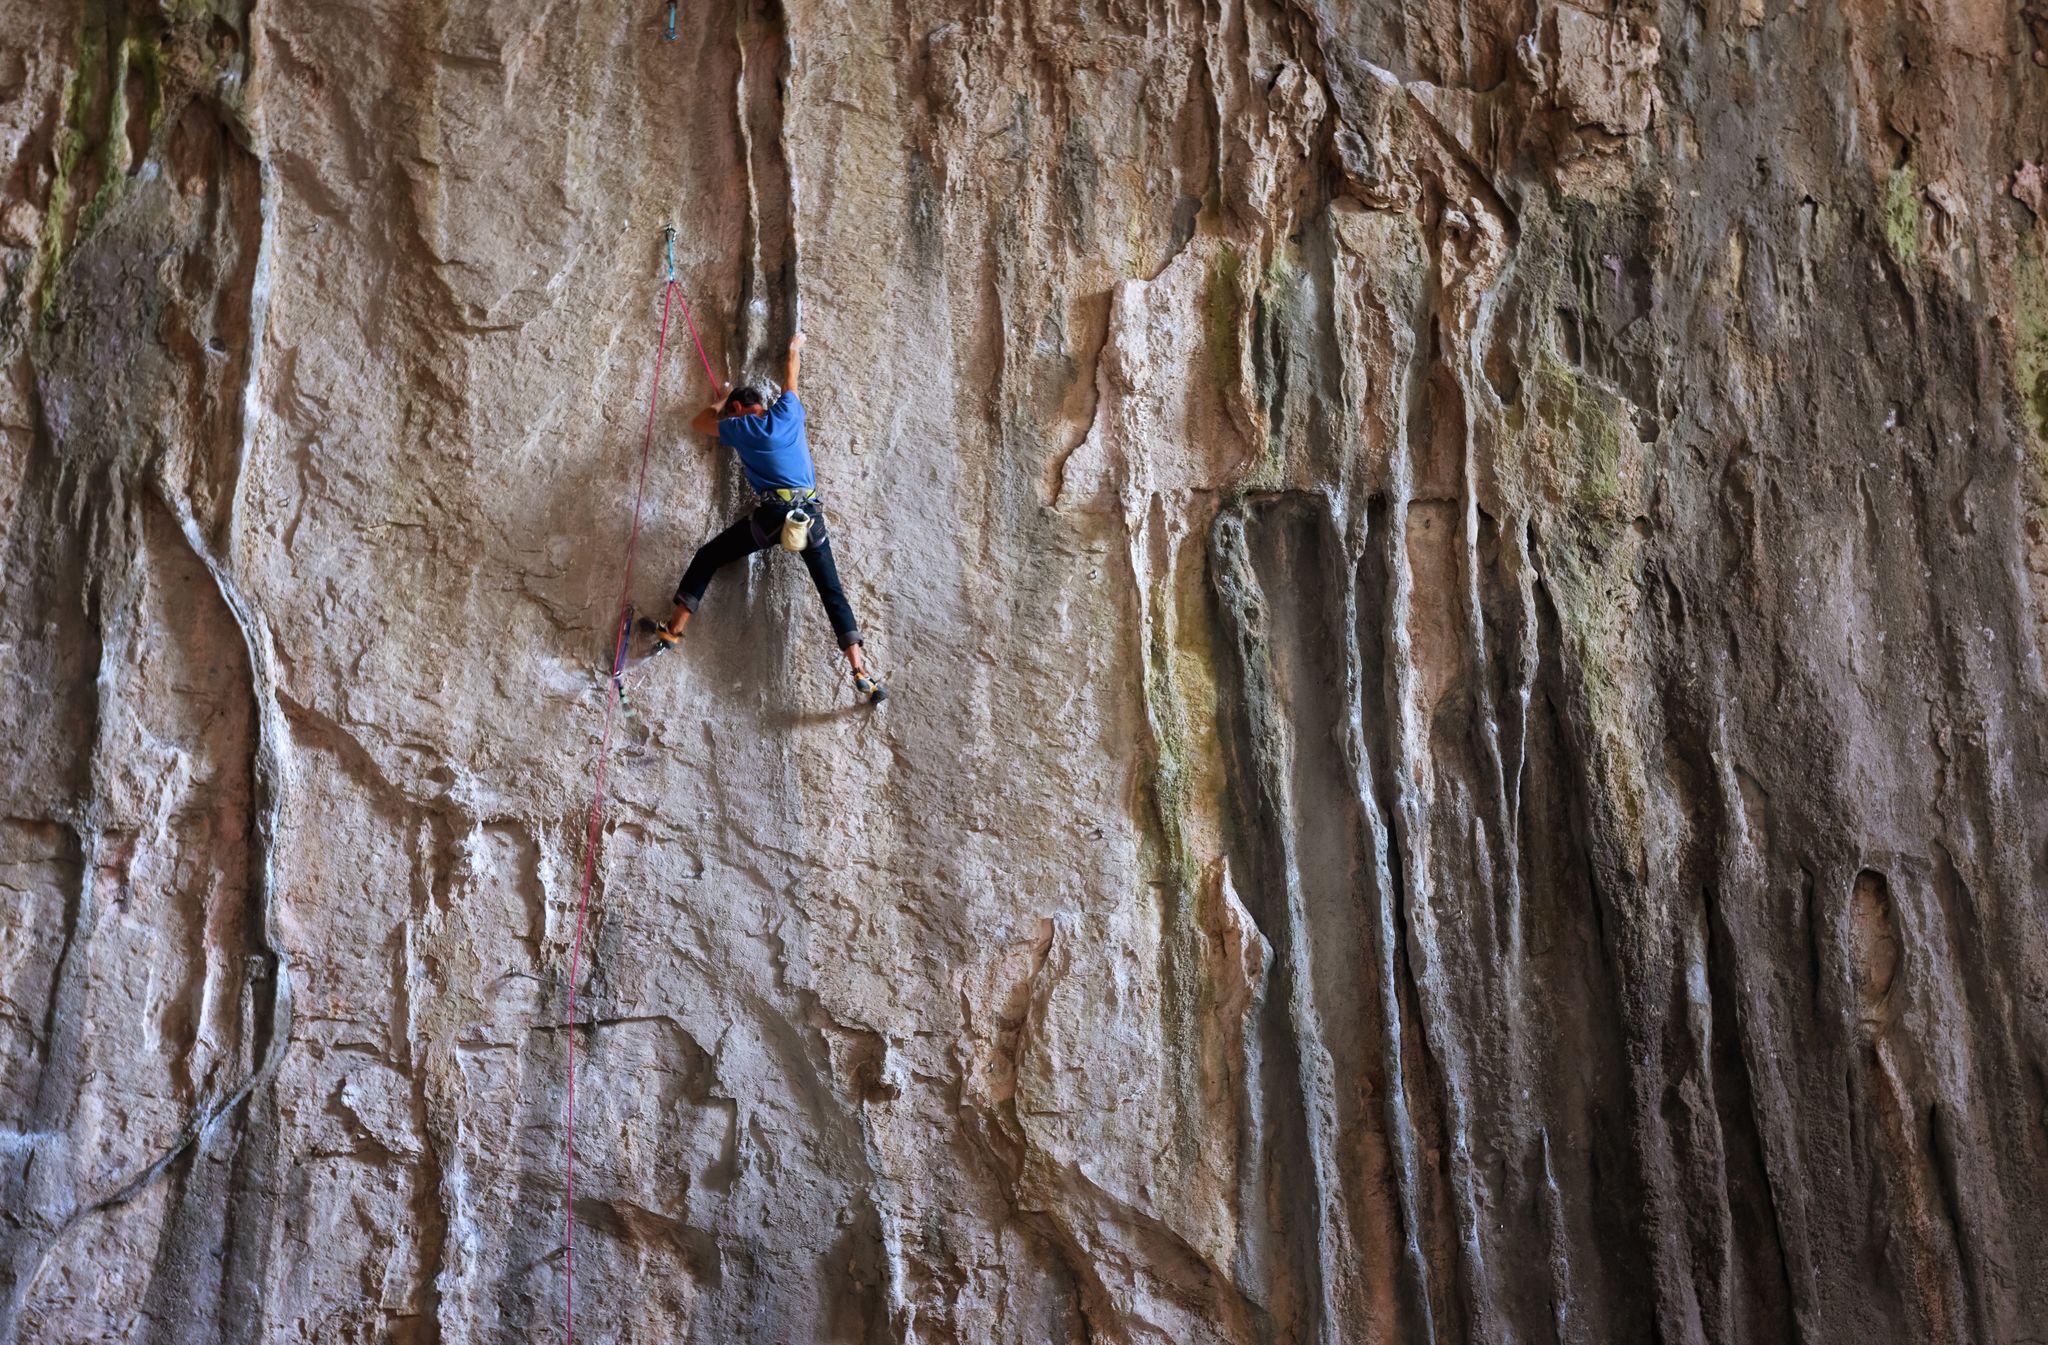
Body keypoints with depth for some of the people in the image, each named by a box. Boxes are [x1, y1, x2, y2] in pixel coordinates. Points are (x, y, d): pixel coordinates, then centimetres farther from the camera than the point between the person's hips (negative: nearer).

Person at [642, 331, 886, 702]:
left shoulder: (740, 428, 8)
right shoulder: (788, 412, 12)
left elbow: (699, 423, 29)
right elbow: (790, 376, 33)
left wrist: (720, 399, 47)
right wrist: (795, 347, 53)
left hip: (771, 515, -3)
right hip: (811, 513, 3)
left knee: (707, 558, 15)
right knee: (833, 592, 4)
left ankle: (673, 630, 12)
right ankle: (862, 674, -6)